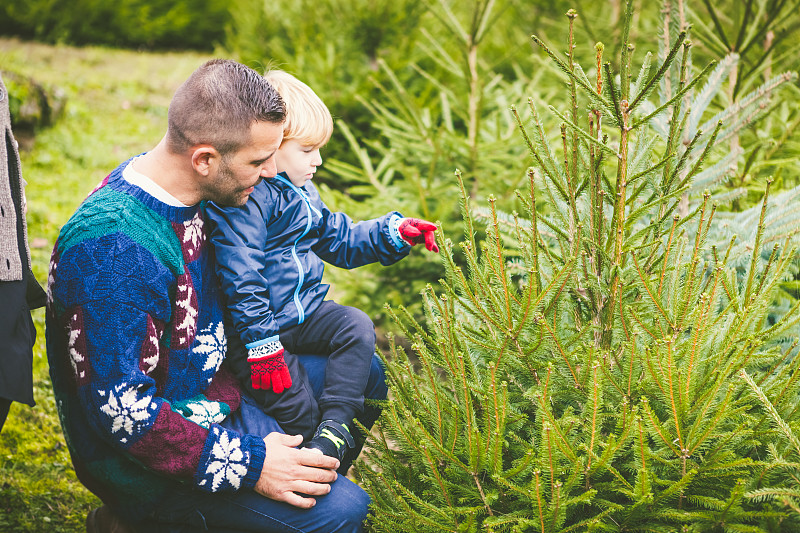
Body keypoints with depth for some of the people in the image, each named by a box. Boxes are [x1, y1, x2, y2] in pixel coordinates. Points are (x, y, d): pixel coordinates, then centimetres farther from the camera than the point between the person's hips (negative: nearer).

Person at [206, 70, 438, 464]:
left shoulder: (300, 191, 13)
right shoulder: (243, 199, -18)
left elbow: (340, 240, 23)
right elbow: (242, 280, -24)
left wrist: (394, 232, 9)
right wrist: (261, 342, -27)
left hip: (304, 311, 9)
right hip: (257, 326, -8)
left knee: (357, 327, -15)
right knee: (298, 410, -18)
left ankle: (336, 427, -20)